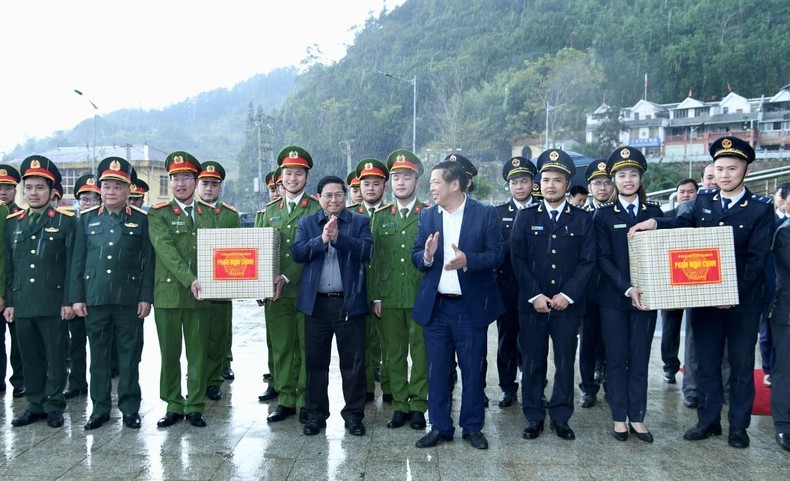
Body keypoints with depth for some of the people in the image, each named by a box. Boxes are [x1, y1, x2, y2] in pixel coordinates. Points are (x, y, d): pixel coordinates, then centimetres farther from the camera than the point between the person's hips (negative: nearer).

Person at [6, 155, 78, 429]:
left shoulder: (66, 222, -1)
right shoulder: (12, 222, 12)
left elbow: (72, 264, -4)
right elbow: (9, 266, 13)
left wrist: (69, 301, -9)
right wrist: (9, 301, 9)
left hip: (54, 303, -4)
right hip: (22, 304, 4)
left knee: (56, 357, 5)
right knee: (30, 357, 11)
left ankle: (54, 406, 17)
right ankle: (35, 405, 23)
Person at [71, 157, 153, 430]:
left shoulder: (141, 219, 2)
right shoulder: (87, 218, 8)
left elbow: (148, 261, 0)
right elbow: (78, 260, 8)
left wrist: (146, 297, -6)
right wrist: (77, 297, 3)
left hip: (129, 301, -2)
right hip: (94, 299, 2)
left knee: (129, 355, 6)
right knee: (99, 355, 10)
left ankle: (130, 407, 17)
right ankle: (100, 407, 22)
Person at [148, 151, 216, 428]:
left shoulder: (208, 213, 12)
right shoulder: (158, 213, 1)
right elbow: (165, 249, -12)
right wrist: (190, 281, -22)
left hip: (201, 293, 2)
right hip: (168, 292, -2)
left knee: (198, 352, 6)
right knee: (170, 353, 6)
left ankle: (195, 406, 18)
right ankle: (173, 406, 19)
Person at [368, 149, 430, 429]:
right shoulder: (380, 216, 9)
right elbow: (374, 259, 8)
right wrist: (375, 296, 3)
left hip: (421, 298, -2)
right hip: (388, 299, 2)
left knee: (421, 353, 4)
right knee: (393, 354, 9)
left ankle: (418, 406, 17)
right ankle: (399, 405, 21)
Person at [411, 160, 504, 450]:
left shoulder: (486, 214, -3)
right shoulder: (427, 216, 8)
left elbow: (496, 255, -9)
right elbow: (416, 257, 5)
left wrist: (467, 260, -25)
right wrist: (426, 256, -18)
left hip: (471, 306, -3)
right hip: (435, 306, 3)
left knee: (473, 369, 8)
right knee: (437, 369, 9)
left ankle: (473, 427, 24)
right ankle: (439, 427, 23)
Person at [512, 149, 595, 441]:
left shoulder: (583, 219, 5)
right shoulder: (525, 217, 5)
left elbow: (588, 261, 0)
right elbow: (518, 259, 0)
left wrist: (567, 295, -10)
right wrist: (535, 295, -10)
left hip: (568, 305, 0)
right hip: (532, 304, 0)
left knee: (565, 363, 7)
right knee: (532, 363, 6)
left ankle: (560, 417, 21)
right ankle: (534, 417, 19)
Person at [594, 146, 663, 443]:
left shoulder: (655, 213, 7)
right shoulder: (603, 215, 0)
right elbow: (603, 258, -6)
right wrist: (627, 288, -16)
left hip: (646, 296, 2)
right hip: (614, 297, -2)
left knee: (640, 358, 7)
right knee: (616, 359, 4)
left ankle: (637, 417, 17)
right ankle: (619, 418, 15)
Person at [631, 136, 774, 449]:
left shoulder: (761, 208, -5)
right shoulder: (704, 200, 6)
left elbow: (757, 258, -10)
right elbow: (683, 223, -5)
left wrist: (737, 293, -19)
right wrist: (655, 223, -26)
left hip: (744, 299, -2)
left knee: (741, 363, 9)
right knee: (707, 361, 10)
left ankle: (739, 425, 22)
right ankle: (708, 420, 23)